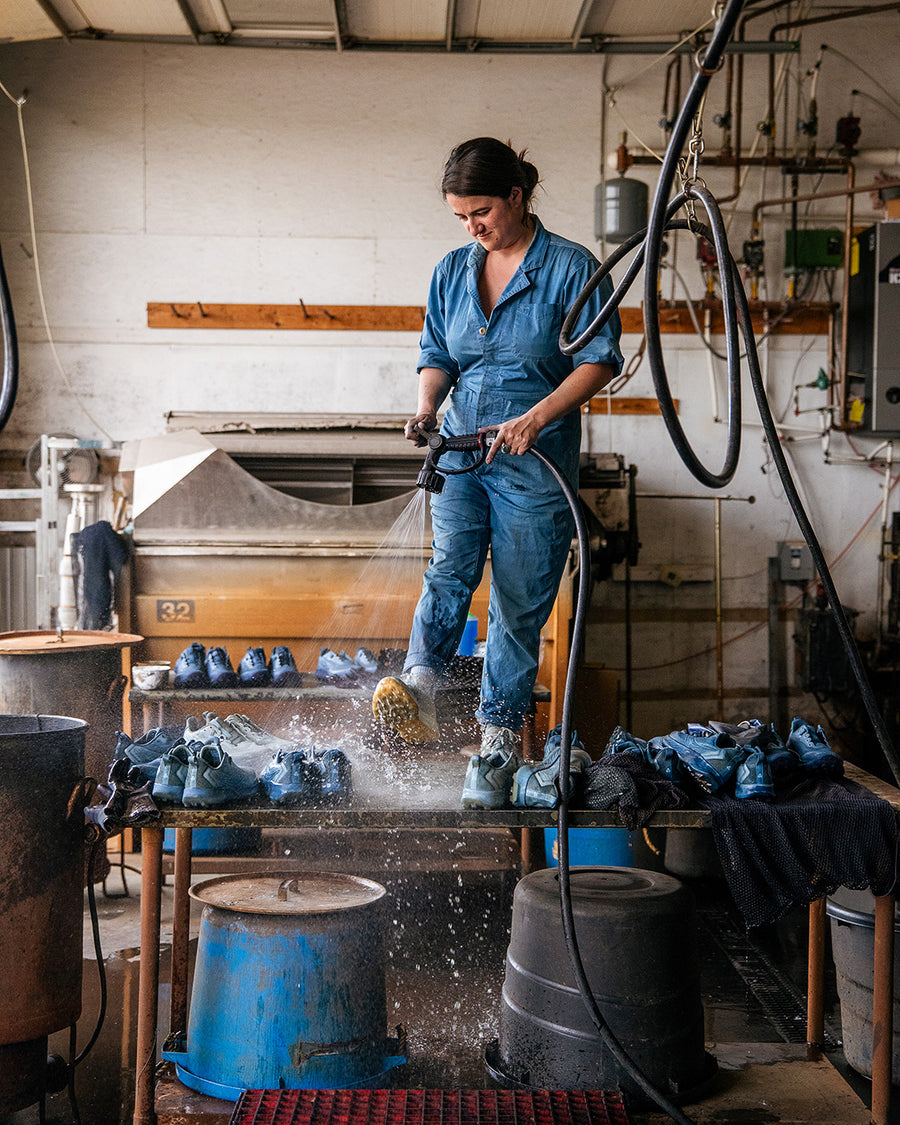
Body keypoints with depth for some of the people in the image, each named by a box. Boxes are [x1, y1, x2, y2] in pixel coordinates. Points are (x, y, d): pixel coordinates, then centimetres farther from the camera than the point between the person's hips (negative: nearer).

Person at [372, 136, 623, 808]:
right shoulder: (453, 272, 12)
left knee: (520, 605, 0)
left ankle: (499, 743, 7)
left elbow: (601, 358, -9)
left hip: (536, 463, -4)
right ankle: (418, 688, -35)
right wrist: (427, 407, -4)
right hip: (459, 451, 4)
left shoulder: (571, 267, -4)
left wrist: (537, 417, -21)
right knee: (449, 571, -20)